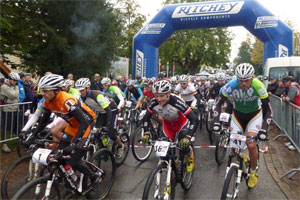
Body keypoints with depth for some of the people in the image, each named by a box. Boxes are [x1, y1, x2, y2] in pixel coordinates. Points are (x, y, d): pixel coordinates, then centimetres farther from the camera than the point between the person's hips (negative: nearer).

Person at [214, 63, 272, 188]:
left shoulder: (258, 86, -29)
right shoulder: (231, 85, -27)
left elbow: (268, 111, -22)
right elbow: (219, 104, -18)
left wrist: (263, 129, -33)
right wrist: (216, 122, -30)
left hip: (254, 114, -1)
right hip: (238, 114, 2)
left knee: (251, 145, -16)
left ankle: (253, 172, 11)